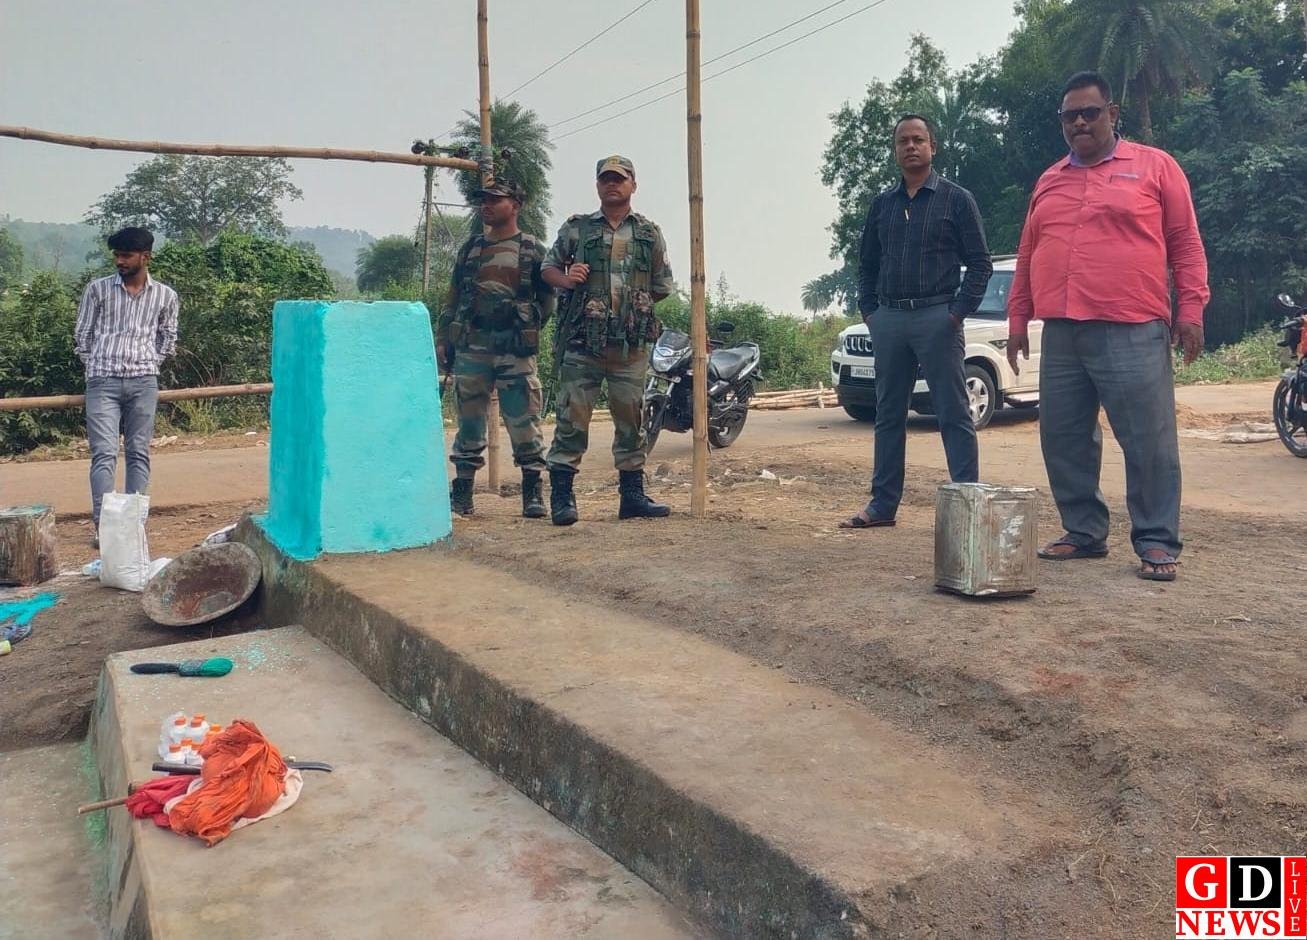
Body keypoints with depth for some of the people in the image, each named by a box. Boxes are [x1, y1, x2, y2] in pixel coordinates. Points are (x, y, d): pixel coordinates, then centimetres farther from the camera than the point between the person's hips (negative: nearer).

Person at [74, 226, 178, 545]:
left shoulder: (165, 295, 7)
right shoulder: (97, 289, 4)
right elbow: (82, 335, 10)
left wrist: (146, 364, 9)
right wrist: (95, 367, 7)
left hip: (143, 383, 1)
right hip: (103, 382, -1)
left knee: (139, 454, 3)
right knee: (104, 454, -8)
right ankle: (103, 525, -8)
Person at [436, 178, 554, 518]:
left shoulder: (532, 250, 6)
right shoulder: (470, 248, 16)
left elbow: (547, 300, 8)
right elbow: (453, 299, 18)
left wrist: (526, 326, -3)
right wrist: (442, 339, 12)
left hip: (514, 348, -3)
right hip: (470, 346, 4)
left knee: (524, 421, -5)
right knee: (469, 419, 7)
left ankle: (533, 491, 4)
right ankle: (462, 492, 15)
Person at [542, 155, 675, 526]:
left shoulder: (650, 234, 14)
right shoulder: (576, 228, 10)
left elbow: (663, 286, 18)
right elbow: (548, 267, 14)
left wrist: (637, 302, 7)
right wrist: (566, 279, -6)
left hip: (631, 344, 2)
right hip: (582, 341, -2)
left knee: (631, 418, 7)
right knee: (572, 416, -4)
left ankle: (632, 494, 15)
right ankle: (561, 495, 1)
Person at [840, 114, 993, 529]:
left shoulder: (956, 199, 2)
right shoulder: (882, 203, 15)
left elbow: (980, 263, -1)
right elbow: (866, 264, 19)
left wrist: (959, 311, -10)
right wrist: (869, 310, 7)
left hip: (937, 318, -5)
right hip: (889, 319, 5)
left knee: (953, 414, -3)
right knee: (888, 414, 8)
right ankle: (883, 504, 15)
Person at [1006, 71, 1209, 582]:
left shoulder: (1155, 166, 7)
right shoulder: (1048, 181, 18)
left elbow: (1185, 244, 4)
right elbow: (1027, 257, 20)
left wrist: (1191, 308, -5)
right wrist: (1018, 319, 14)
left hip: (1133, 333, -4)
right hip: (1060, 334, 5)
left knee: (1148, 442, -4)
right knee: (1063, 439, 6)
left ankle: (1157, 543, 5)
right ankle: (1084, 531, 18)